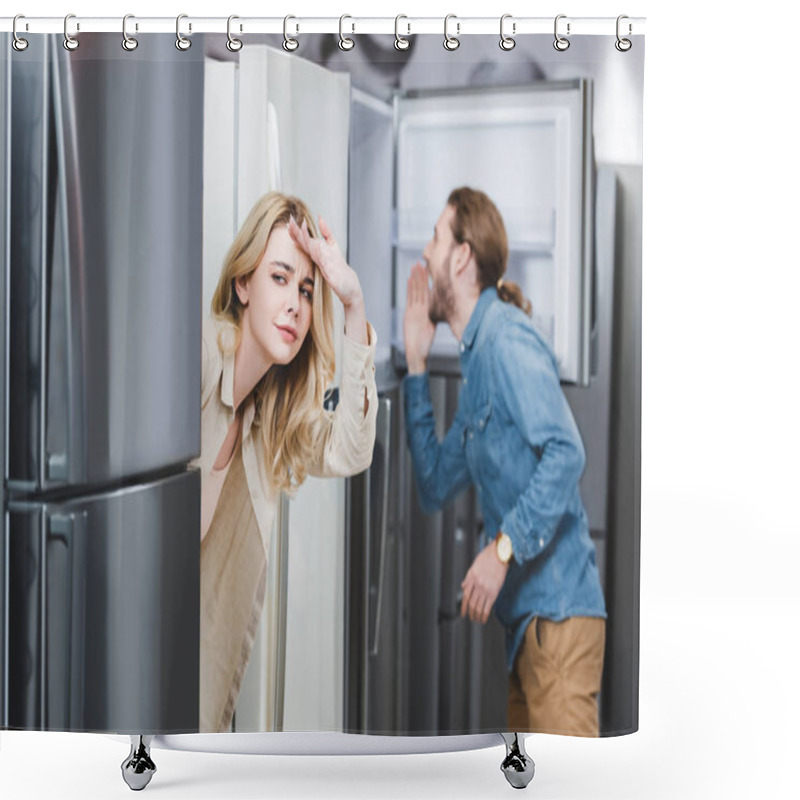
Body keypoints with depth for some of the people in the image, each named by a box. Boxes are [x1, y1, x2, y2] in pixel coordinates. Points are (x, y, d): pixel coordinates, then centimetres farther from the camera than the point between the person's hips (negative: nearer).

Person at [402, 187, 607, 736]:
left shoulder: (506, 337, -10)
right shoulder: (476, 360, 19)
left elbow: (565, 453, -22)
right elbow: (436, 486, 21)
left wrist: (503, 549, -25)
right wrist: (416, 365, 20)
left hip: (559, 610, -10)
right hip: (528, 614, 10)